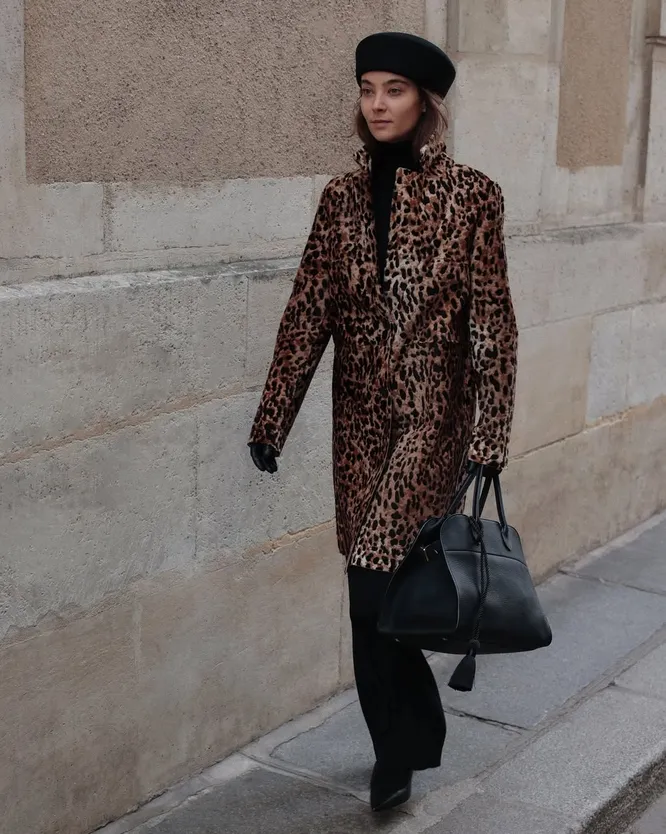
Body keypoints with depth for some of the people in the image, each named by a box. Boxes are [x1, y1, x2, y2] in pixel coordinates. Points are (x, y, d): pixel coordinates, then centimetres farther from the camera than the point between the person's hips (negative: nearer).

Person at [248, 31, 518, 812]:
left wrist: (489, 437, -10)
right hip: (360, 416, 4)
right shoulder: (342, 196, 6)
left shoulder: (470, 196, -5)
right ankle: (413, 733, 30)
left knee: (377, 587, -7)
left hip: (431, 414, -4)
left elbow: (491, 324, -7)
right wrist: (271, 418, 0)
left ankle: (398, 747, 15)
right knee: (374, 585, 9)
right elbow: (308, 310, 4)